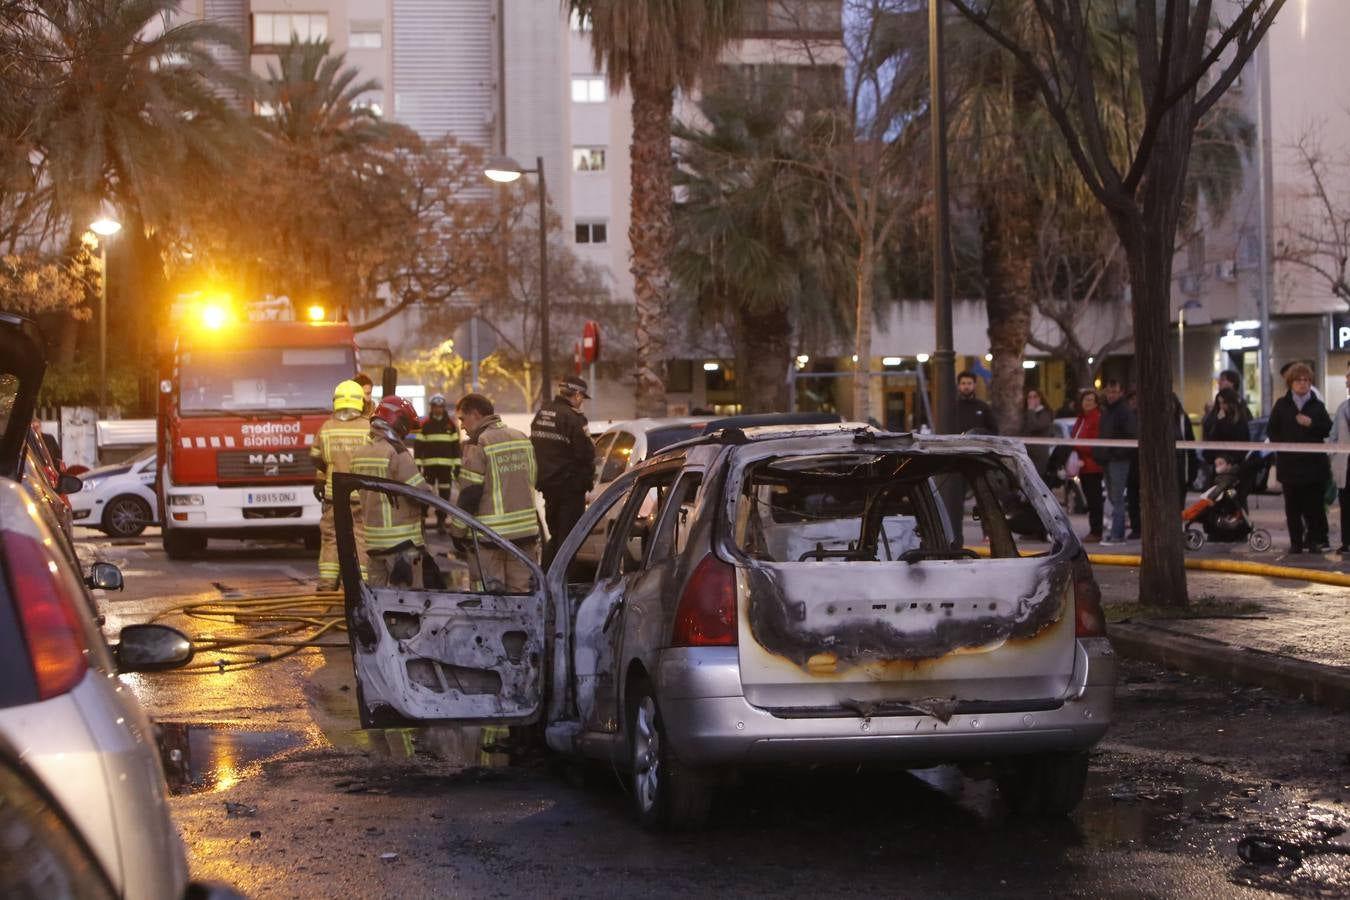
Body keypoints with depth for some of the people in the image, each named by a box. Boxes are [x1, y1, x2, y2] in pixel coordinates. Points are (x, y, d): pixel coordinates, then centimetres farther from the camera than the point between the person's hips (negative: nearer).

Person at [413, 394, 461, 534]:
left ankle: (441, 522, 10)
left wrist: (457, 464, 4)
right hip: (429, 465, -2)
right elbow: (418, 445, 0)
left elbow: (456, 445, 8)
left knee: (444, 494, 3)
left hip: (446, 465, 2)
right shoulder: (424, 424, 0)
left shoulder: (451, 424, 6)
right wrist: (417, 464, -6)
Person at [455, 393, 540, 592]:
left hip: (489, 536, -6)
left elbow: (469, 494, -13)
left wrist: (458, 532, -3)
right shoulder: (522, 439, 11)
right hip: (525, 531, 6)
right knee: (523, 595, 11)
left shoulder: (477, 445, -12)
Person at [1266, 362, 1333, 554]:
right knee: (1293, 505, 3)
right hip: (1289, 462, 1)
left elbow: (1328, 430, 1)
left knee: (1314, 503, -2)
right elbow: (1272, 430, 6)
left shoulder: (1318, 405, 7)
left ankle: (1316, 540, 5)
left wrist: (1311, 423, -14)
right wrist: (1280, 444, -9)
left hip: (1314, 462, -1)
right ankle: (1296, 542, 8)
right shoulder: (1281, 405, 8)